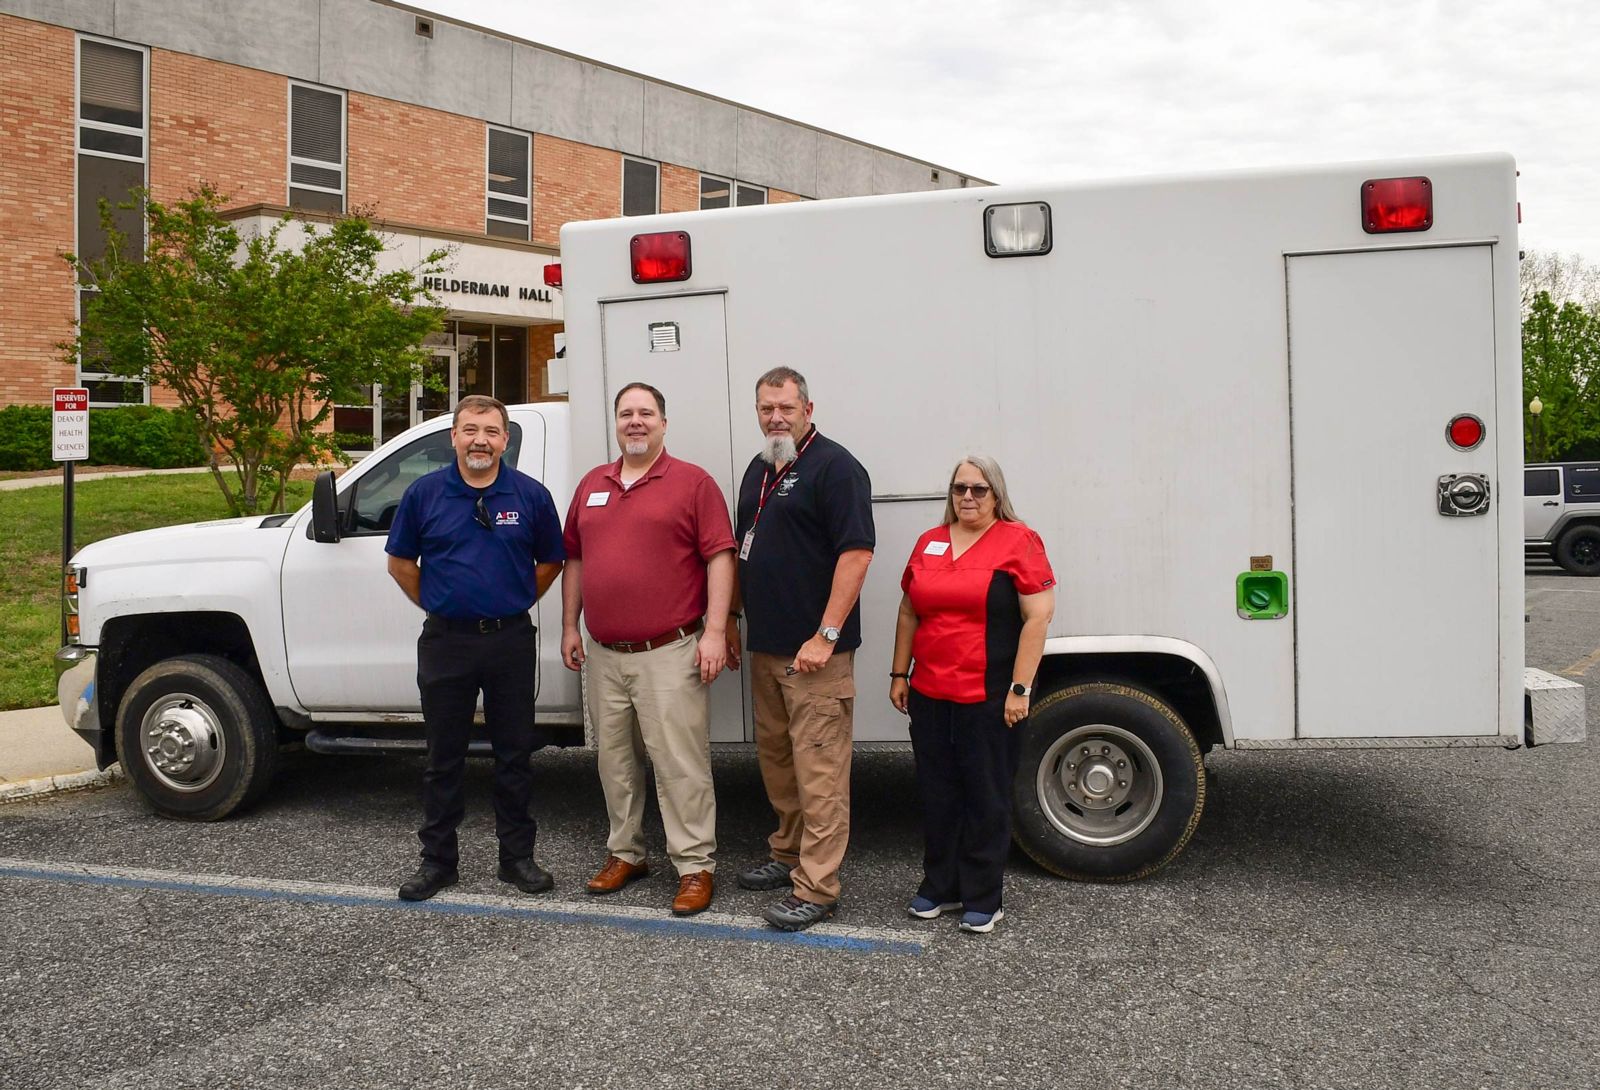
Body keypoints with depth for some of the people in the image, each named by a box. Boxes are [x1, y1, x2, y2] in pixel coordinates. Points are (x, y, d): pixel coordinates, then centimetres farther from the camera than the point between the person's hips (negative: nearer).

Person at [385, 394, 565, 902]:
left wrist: (515, 605, 7)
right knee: (444, 756, 9)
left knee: (514, 754, 8)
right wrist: (436, 604, 5)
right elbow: (400, 561, 9)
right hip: (446, 641, 0)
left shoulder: (531, 495, -1)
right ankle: (437, 859, 20)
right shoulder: (425, 493, -1)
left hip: (512, 640, 0)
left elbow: (550, 562, 10)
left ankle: (517, 856, 19)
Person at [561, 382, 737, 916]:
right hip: (603, 654, 6)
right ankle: (625, 854, 28)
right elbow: (575, 559, 19)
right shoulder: (591, 485, 14)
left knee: (680, 763, -4)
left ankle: (695, 866, 5)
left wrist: (715, 632, -14)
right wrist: (569, 627, 13)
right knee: (615, 761, 14)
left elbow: (720, 558, -7)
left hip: (669, 653, -5)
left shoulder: (693, 482, -2)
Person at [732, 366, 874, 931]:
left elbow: (856, 552, -18)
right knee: (775, 758, 18)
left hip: (814, 651, -9)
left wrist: (826, 635, -22)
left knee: (819, 769, -4)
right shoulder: (758, 470, 16)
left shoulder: (834, 467, -11)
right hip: (764, 646, 9)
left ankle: (816, 888, 2)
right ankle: (788, 855, 33)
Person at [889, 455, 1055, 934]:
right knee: (937, 795, 13)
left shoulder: (1019, 541, -6)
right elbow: (909, 613, 17)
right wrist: (899, 674, 13)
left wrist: (1020, 689, -14)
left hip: (988, 698, -5)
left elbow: (1039, 615, -11)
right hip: (930, 695, 5)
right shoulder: (929, 543, 11)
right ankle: (939, 886, 27)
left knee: (986, 799, 5)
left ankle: (982, 900, 17)